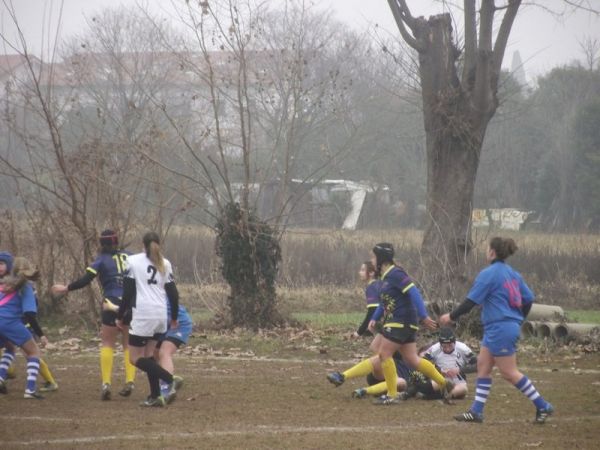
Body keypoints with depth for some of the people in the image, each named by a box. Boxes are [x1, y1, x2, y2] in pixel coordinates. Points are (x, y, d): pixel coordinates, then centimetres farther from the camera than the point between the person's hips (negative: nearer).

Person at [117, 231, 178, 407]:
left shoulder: (133, 261, -1)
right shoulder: (164, 264, 11)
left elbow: (127, 292, -4)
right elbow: (173, 294, 10)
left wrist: (120, 316, 6)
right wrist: (174, 318, 22)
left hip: (143, 315, -5)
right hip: (161, 316, 6)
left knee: (135, 358, 0)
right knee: (148, 356, 15)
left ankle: (170, 380, -20)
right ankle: (155, 396, 6)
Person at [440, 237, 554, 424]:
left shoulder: (488, 274, -13)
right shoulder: (512, 273, 11)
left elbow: (471, 301, -13)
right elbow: (528, 299, 14)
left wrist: (452, 316, -1)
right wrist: (518, 320, 28)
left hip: (499, 329, -9)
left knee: (509, 372, -3)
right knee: (483, 365, 11)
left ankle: (543, 406, -1)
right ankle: (476, 411, 9)